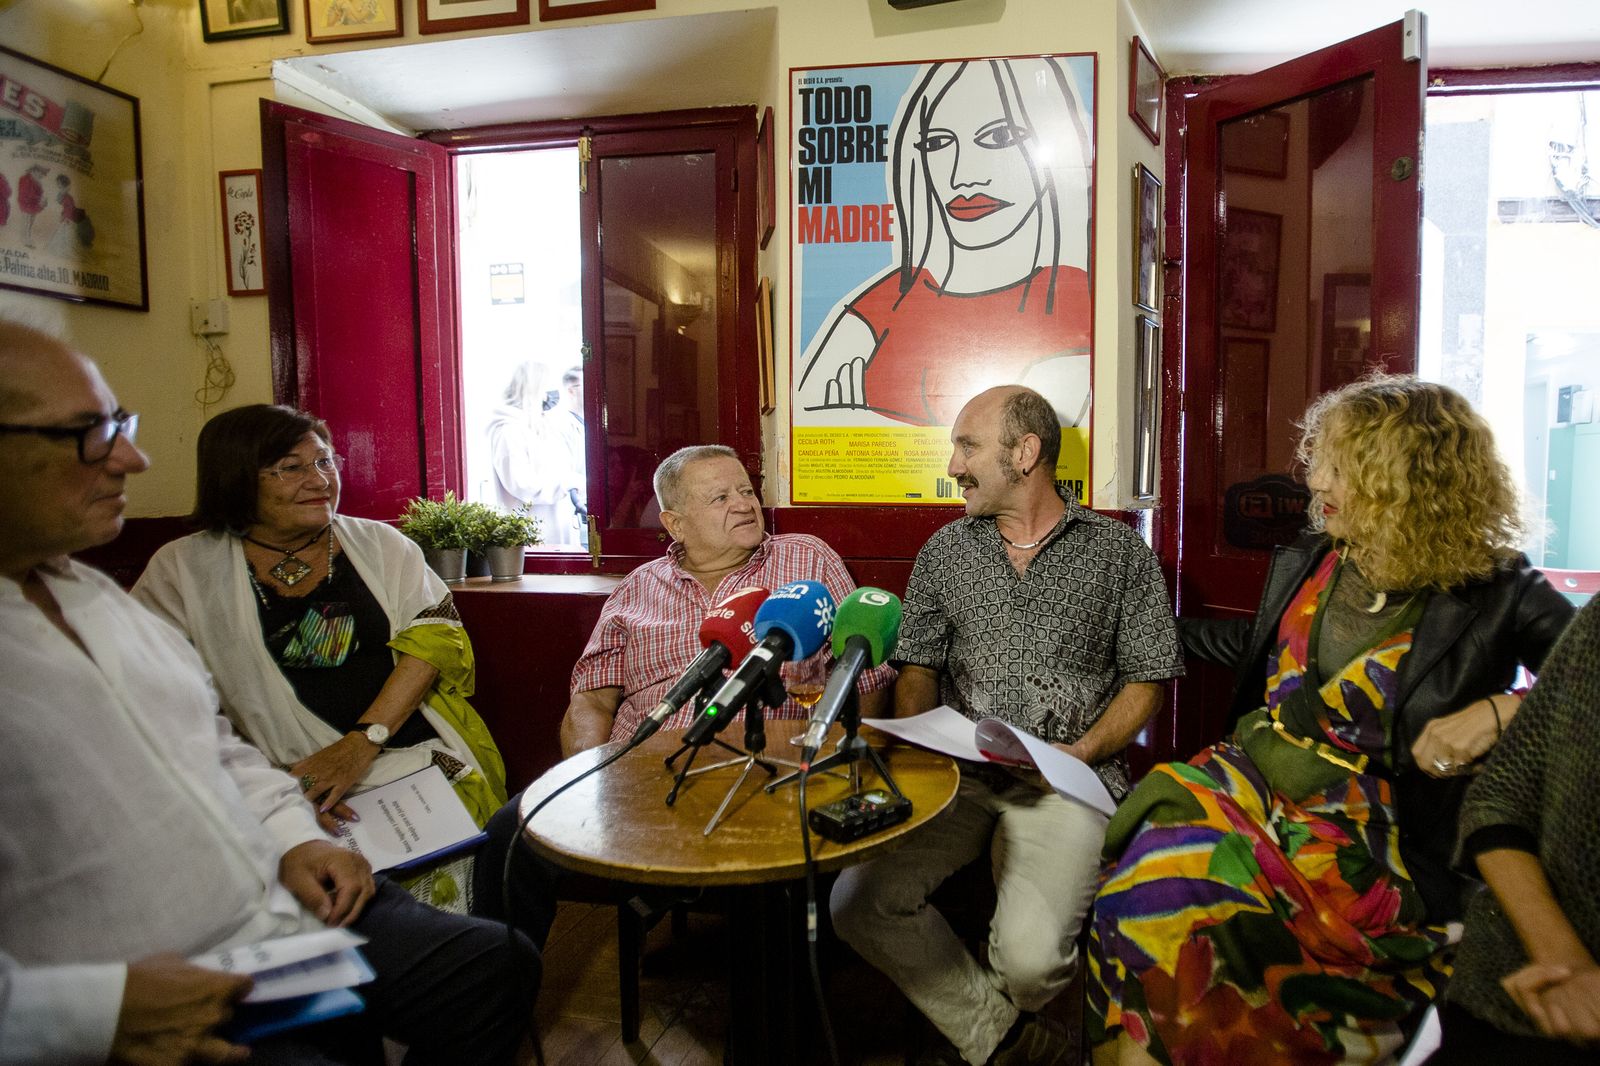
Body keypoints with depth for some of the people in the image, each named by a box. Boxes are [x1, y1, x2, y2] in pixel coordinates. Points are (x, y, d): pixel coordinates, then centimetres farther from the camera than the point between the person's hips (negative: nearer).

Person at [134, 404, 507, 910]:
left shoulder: (378, 543, 12)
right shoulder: (182, 570, 8)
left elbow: (435, 635, 2)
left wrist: (363, 740, -12)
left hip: (425, 756, 2)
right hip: (286, 777, -1)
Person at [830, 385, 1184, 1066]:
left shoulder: (1119, 552, 4)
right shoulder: (945, 552, 12)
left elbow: (1145, 681, 5)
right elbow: (918, 668, 14)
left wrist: (1084, 750, -11)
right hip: (956, 773, 3)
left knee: (1031, 956, -24)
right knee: (857, 903, -17)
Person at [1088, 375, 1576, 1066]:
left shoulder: (1496, 597, -4)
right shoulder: (1304, 564, 11)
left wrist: (1501, 709, -17)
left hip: (1366, 827, -5)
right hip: (1257, 773, 5)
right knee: (1160, 853, -25)